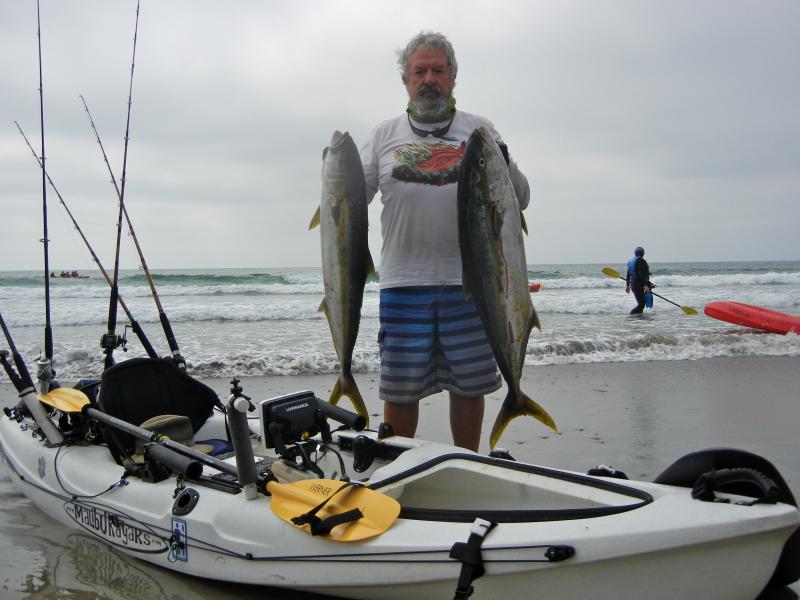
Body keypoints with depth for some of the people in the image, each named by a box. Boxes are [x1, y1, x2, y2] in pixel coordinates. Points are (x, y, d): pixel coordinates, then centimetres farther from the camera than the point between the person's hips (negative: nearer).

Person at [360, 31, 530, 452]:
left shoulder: (479, 131, 10)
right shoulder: (385, 135, 12)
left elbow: (520, 199, 7)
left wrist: (504, 165, -12)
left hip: (470, 282, 0)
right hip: (403, 283, 0)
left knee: (469, 386, 8)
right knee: (399, 389, 5)